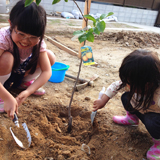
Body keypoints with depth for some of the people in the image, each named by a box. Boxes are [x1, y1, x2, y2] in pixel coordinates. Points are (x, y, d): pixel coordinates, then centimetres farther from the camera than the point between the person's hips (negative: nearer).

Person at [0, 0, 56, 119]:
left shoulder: (38, 42, -21)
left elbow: (47, 71, -24)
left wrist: (28, 92, -37)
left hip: (19, 72, 5)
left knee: (50, 57, -13)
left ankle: (24, 82, 8)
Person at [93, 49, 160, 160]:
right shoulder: (134, 84, -23)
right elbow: (116, 86, -7)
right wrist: (103, 101, -5)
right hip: (144, 112, 6)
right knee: (126, 97, -6)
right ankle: (132, 118, 24)